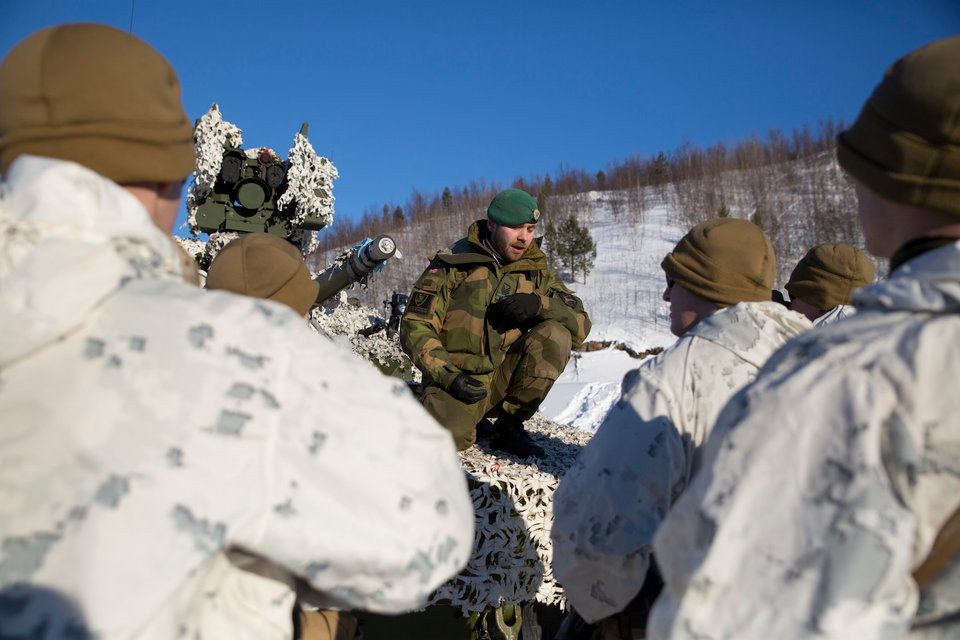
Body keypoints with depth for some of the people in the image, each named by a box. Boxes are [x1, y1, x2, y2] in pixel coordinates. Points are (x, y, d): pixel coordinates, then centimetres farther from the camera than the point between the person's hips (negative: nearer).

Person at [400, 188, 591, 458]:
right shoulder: (452, 263, -3)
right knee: (448, 434, -34)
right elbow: (415, 327, -6)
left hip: (505, 381, 3)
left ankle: (509, 425, -8)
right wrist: (447, 376, -21)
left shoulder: (537, 273, 8)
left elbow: (580, 325, -1)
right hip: (458, 380, -3)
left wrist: (539, 304, -20)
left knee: (556, 334, -20)